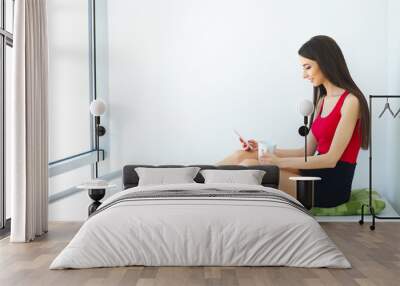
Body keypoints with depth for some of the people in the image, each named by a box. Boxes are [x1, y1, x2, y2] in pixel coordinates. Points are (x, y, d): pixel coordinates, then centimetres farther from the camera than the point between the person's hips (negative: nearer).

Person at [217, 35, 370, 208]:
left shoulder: (350, 101, -10)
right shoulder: (322, 101, 15)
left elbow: (331, 158, -16)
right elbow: (308, 152, 12)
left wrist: (280, 162, -18)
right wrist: (265, 150, 4)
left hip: (333, 185, -7)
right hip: (317, 175, 7)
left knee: (249, 165, -20)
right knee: (242, 155, -8)